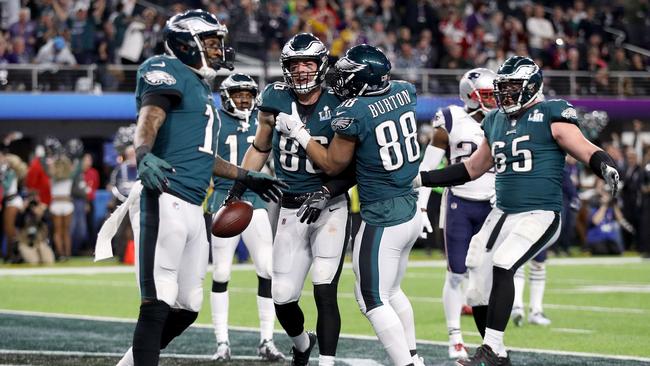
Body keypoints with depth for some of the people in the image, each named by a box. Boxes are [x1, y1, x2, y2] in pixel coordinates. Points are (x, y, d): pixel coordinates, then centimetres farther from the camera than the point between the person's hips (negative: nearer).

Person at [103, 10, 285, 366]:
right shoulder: (169, 73, -4)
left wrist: (246, 177, 39)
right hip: (165, 201, -10)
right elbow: (148, 123, -23)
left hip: (192, 209, 10)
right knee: (158, 304, -13)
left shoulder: (200, 86, 25)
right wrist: (143, 155, -43)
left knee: (186, 308, 13)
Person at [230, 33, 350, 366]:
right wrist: (238, 188, 8)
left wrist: (327, 192, -13)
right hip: (291, 210, 3)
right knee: (282, 298, 7)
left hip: (330, 208, -3)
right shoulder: (275, 101, 0)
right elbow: (260, 149, 14)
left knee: (325, 292, -12)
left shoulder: (339, 105, -7)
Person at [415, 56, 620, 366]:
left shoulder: (550, 115, -6)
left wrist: (606, 167, -39)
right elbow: (472, 169, 26)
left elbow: (585, 150, -17)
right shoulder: (496, 121, 15)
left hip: (540, 215, -7)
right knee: (478, 292, 3)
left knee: (502, 266, -27)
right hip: (502, 213, 8)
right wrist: (421, 179, 23)